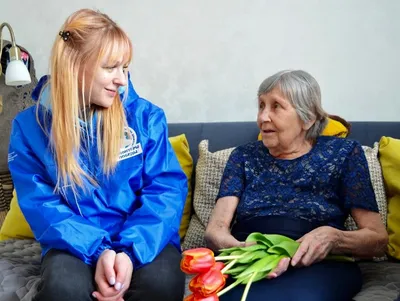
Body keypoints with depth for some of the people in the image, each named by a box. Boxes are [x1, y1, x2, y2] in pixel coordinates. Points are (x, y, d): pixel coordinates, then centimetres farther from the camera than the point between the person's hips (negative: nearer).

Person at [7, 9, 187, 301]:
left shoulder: (146, 115, 0)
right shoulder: (30, 126, 0)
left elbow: (167, 187, -5)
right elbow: (40, 204, -5)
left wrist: (130, 250, -22)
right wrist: (98, 250, -22)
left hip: (142, 241, 1)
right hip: (77, 244, 0)